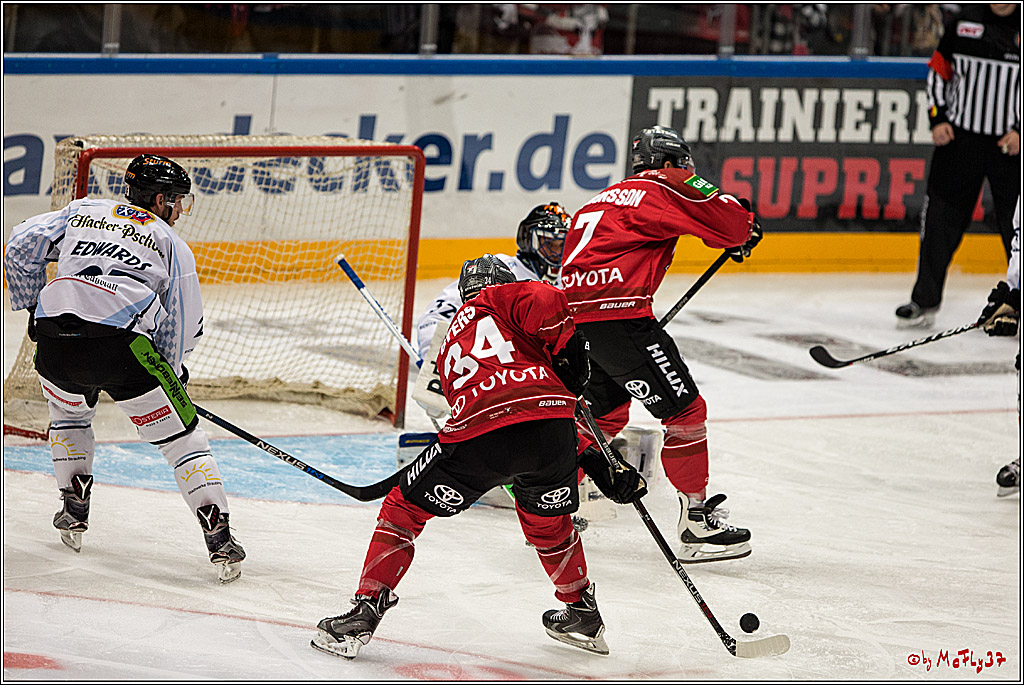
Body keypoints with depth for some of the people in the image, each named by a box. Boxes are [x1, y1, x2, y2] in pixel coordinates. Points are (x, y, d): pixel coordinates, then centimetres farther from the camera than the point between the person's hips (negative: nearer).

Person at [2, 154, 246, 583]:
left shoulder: (82, 212, 25)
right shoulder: (171, 244, 18)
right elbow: (183, 326, 15)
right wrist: (168, 373, 30)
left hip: (55, 338, 3)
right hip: (122, 344, -3)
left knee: (69, 415, 36)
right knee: (182, 437, 7)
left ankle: (74, 515, 37)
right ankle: (220, 542, 0)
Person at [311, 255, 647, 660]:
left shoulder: (450, 349, 34)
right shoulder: (500, 299, 24)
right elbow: (545, 301, -4)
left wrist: (591, 459, 25)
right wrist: (568, 350, 10)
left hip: (480, 438, 0)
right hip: (551, 422, 0)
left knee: (405, 508, 17)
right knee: (546, 519, 28)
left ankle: (364, 613, 11)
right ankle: (583, 614, 43)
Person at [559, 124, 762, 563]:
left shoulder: (603, 200, 26)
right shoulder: (663, 192, 0)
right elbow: (731, 227, -5)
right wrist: (745, 229, 13)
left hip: (573, 318, 9)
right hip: (618, 314, -9)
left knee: (605, 412, 27)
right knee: (683, 410, -2)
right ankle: (697, 524, -2)